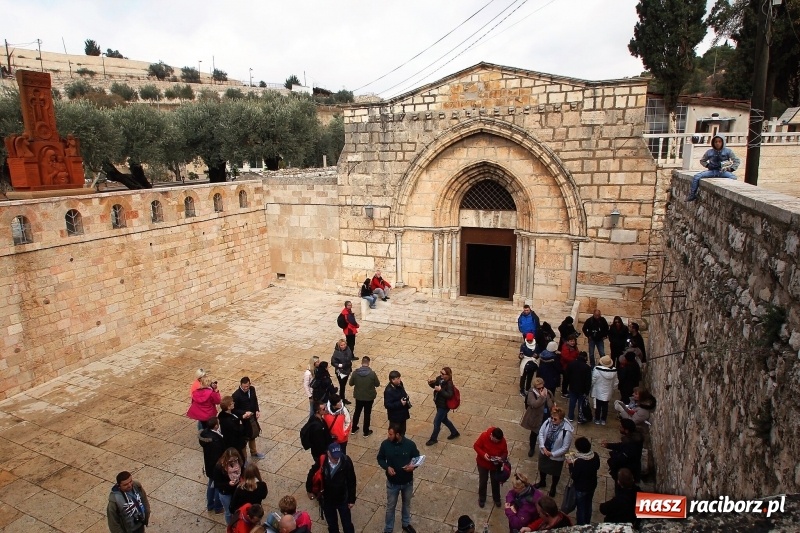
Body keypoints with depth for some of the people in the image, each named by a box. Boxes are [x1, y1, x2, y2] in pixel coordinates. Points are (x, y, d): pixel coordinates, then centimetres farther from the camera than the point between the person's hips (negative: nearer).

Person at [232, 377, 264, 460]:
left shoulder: (252, 389, -7)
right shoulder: (236, 395, -25)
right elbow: (234, 409, -17)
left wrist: (257, 410, -5)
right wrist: (244, 413, -27)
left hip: (252, 417, 7)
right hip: (243, 419, -6)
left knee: (252, 435, 26)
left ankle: (254, 452, 48)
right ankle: (242, 458, 28)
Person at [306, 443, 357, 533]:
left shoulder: (346, 461, -27)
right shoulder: (322, 461, -24)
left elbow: (351, 481, -14)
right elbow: (311, 473, -3)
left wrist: (351, 499, -8)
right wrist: (309, 490, 8)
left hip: (343, 499, -1)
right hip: (327, 500, 1)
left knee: (347, 524, 15)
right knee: (332, 525, 22)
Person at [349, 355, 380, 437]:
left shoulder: (355, 372, -15)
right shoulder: (372, 373, -22)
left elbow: (351, 383, -2)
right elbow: (377, 384, -9)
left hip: (358, 396, 2)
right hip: (369, 397, -2)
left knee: (357, 412, 22)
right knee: (367, 414, 14)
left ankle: (354, 429, 36)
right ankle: (366, 432, 25)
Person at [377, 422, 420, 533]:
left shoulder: (410, 444, -21)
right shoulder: (385, 444, -19)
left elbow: (417, 458, -6)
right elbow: (380, 459, -3)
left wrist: (413, 466, -27)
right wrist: (387, 467, -22)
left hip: (407, 482, 1)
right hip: (392, 483, 0)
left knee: (407, 504, 25)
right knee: (390, 506, 18)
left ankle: (406, 524, 51)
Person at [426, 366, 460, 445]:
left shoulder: (449, 384, -27)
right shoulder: (439, 378, -6)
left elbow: (449, 395, -32)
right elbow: (434, 386, 9)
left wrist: (440, 390, -38)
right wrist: (430, 383, -13)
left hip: (444, 406, -8)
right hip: (438, 403, 8)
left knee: (436, 422, 3)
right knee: (444, 419, 25)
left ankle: (433, 439, 24)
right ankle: (455, 433, 45)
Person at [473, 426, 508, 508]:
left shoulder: (503, 441, -23)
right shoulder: (484, 436, -29)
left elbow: (505, 452, -8)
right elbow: (476, 446, -18)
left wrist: (502, 458, -28)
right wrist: (483, 454, -32)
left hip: (495, 465, 1)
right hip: (483, 463, -1)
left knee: (495, 482, 21)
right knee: (483, 481, 18)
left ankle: (496, 498, 47)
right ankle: (482, 498, 43)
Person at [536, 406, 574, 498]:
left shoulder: (567, 431, -33)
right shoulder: (548, 421, -21)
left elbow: (565, 448, -24)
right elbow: (541, 433, -8)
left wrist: (552, 454, -21)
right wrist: (543, 447, -17)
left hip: (557, 457, -4)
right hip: (544, 452, 4)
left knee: (555, 473, 24)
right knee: (542, 468, 29)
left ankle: (553, 488, 53)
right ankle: (542, 482, 58)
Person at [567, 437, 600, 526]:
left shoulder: (579, 462, -37)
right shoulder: (595, 455, -18)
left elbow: (574, 476, -24)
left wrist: (570, 464, -12)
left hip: (581, 488, -6)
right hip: (592, 485, 6)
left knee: (581, 507, 18)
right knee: (588, 505, 29)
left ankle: (581, 526, 38)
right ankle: (587, 523, 50)